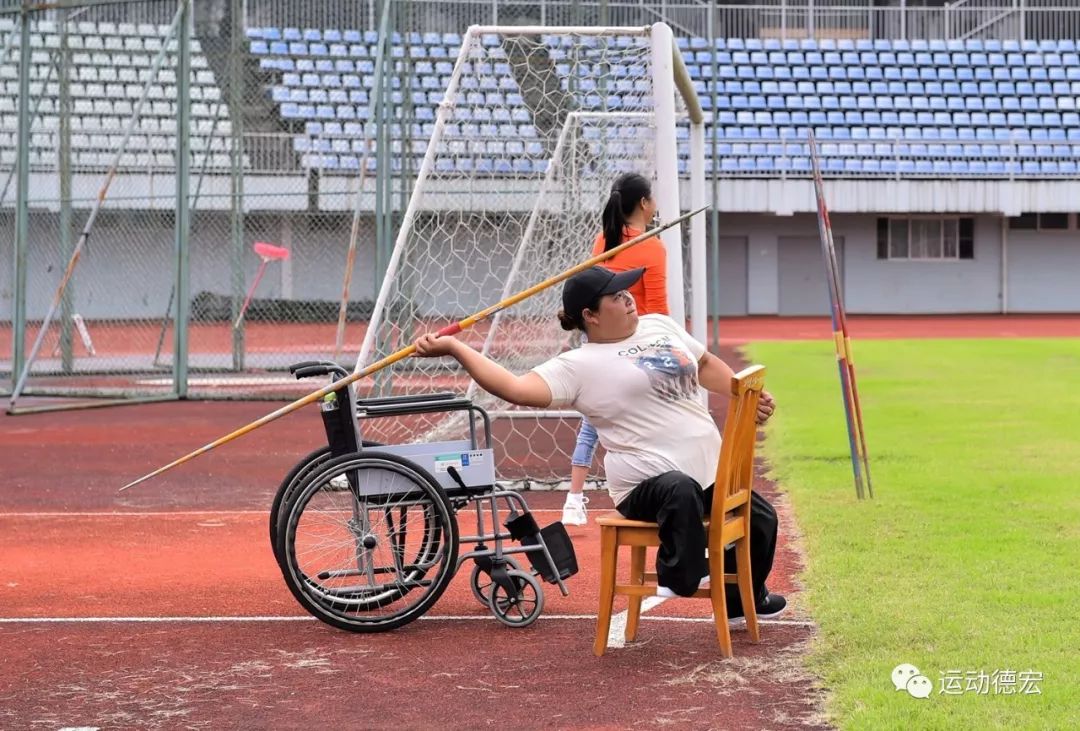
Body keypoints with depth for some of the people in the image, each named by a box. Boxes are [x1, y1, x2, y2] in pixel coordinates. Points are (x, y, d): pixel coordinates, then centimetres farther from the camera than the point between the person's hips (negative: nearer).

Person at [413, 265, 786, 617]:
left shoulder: (659, 326, 10)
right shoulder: (579, 365, -12)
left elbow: (704, 364, 27)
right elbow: (518, 388, -24)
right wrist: (455, 348, -29)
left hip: (711, 472, 8)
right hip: (648, 484, -8)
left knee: (760, 519, 22)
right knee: (680, 489, -41)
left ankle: (746, 599, 48)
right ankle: (679, 578, -22)